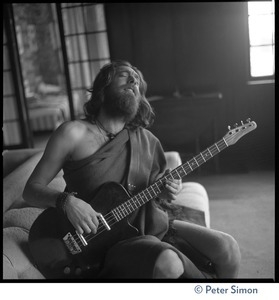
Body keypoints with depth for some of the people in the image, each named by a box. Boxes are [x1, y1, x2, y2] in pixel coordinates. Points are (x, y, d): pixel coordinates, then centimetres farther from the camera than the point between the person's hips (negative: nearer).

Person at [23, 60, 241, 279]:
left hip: (154, 225, 5)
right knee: (168, 263, -33)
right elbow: (31, 189, -3)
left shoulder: (146, 140, 7)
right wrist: (66, 200, -22)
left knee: (227, 248, -12)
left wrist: (166, 193, -6)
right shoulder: (73, 133, -6)